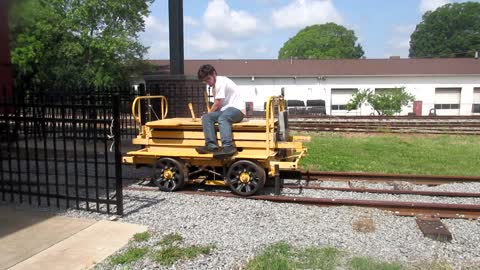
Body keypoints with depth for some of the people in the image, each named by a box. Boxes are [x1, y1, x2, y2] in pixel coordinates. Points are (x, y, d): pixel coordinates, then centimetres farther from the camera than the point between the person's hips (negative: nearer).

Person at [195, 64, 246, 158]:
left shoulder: (220, 81, -8)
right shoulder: (215, 85, 21)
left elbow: (218, 104, -10)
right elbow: (217, 106, 15)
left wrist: (210, 113, 4)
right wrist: (208, 115, 1)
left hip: (237, 109, -9)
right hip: (225, 111, 9)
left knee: (222, 118, -37)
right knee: (206, 117, -12)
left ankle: (228, 147, -49)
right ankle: (211, 145, -24)